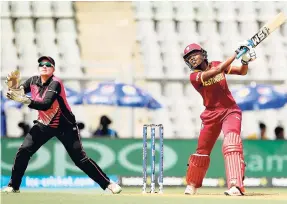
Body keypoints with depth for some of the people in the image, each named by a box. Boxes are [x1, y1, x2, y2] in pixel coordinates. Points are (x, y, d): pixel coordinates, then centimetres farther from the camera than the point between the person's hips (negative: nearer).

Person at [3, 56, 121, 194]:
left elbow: (45, 105, -37)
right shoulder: (33, 81, -3)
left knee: (80, 159, -9)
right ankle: (13, 186, 2)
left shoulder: (55, 83, -23)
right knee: (23, 151, -10)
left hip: (65, 126, -5)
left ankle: (108, 183, 1)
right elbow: (19, 92, -9)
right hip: (44, 125, 5)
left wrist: (25, 100, -49)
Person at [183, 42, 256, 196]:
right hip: (211, 115, 0)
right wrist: (236, 54, -27)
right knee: (202, 150, 9)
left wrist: (245, 61, -15)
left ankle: (236, 185, -36)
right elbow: (216, 71, -26)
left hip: (230, 111, 0)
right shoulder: (194, 76, -11)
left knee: (231, 143, -23)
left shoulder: (217, 64, 3)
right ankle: (192, 185, 31)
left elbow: (242, 72, 7)